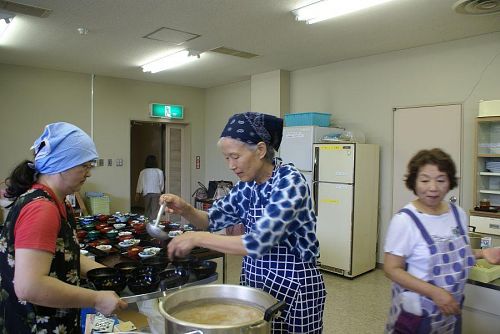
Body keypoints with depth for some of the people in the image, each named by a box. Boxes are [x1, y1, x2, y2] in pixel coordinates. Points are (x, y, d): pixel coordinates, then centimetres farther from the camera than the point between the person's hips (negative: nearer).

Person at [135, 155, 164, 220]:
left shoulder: (143, 172, 0)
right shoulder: (159, 171, -4)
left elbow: (140, 183, 4)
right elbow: (161, 183, 1)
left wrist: (138, 193, 14)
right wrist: (161, 191, 16)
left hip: (146, 193, 2)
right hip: (156, 193, -2)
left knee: (147, 211, 14)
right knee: (155, 210, -1)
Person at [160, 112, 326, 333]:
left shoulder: (290, 181, -23)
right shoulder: (247, 185, 0)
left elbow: (259, 242, -31)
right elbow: (213, 220, 10)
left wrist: (198, 238, -25)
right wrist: (185, 209, -9)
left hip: (293, 285, -6)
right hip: (254, 281, 7)